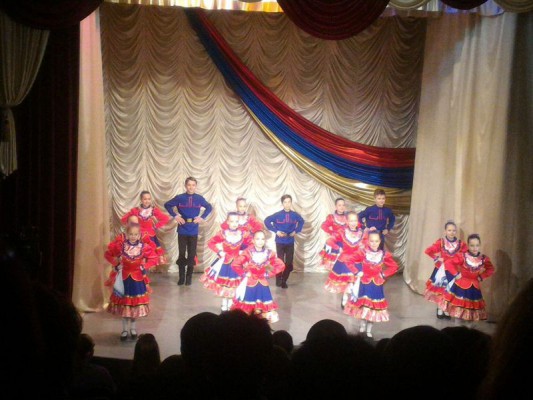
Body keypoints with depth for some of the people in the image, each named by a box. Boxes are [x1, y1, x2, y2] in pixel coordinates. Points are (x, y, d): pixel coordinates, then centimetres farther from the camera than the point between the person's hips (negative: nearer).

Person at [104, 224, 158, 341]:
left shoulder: (144, 247, -11)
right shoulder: (120, 245, -10)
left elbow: (154, 258, -2)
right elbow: (107, 254, 2)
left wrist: (144, 266, -11)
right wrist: (116, 263, -6)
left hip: (137, 279, 0)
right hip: (124, 278, 0)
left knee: (136, 304, 8)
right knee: (123, 304, 7)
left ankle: (133, 328, 25)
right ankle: (125, 329, 20)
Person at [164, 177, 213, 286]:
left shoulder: (199, 198, 0)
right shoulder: (179, 198, -4)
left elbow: (209, 207, 12)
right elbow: (167, 205, 5)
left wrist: (202, 217, -2)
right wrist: (175, 216, -5)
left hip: (193, 231, 1)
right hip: (182, 230, -1)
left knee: (192, 254, 5)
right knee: (182, 254, 6)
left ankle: (189, 277, 15)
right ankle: (181, 277, 16)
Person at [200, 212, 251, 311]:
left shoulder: (243, 233, -9)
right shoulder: (223, 233, -12)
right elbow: (210, 243, -9)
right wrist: (219, 252, -13)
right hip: (224, 262, -1)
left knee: (234, 285, 8)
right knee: (223, 285, 10)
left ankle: (230, 305, 24)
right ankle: (224, 305, 25)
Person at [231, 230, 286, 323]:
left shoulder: (269, 253, -5)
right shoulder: (248, 252, -14)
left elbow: (281, 265, 1)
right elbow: (235, 264, -18)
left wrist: (269, 274, -4)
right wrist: (244, 274, -13)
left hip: (262, 284, 3)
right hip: (249, 284, -3)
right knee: (245, 308, 7)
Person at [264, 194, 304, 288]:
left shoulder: (295, 215, -3)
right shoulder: (278, 215, -12)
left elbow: (301, 221, 16)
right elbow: (266, 221, -9)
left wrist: (296, 231, 3)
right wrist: (276, 231, -13)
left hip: (290, 242, 3)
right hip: (280, 242, -3)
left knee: (289, 264, 4)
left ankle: (284, 281, 19)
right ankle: (278, 281, 18)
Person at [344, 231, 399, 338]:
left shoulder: (384, 254, -6)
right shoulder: (362, 252, -10)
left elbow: (394, 267, 4)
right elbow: (351, 262, -4)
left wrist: (384, 275, -3)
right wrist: (358, 272, -10)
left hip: (376, 285, 2)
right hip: (364, 283, -1)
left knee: (374, 307, 7)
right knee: (363, 305, 7)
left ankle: (369, 331, 21)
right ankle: (362, 327, 26)